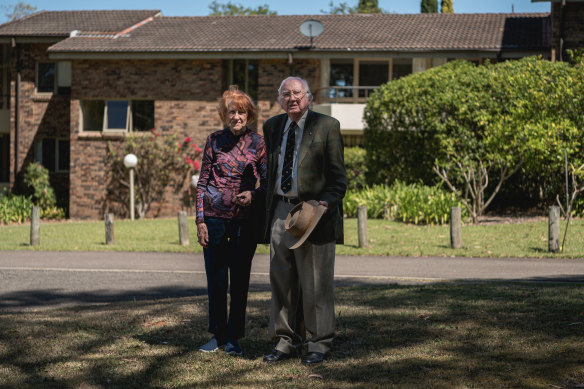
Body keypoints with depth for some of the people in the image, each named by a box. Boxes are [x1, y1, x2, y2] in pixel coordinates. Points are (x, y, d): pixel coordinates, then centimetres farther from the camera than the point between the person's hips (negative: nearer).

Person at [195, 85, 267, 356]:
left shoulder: (258, 143, 3)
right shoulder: (215, 141, 4)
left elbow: (267, 181, 8)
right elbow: (202, 182, 6)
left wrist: (254, 194, -14)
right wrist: (200, 220, -1)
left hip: (245, 219, -1)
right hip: (215, 217, 1)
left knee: (239, 280, 4)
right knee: (216, 280, 6)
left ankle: (233, 338, 15)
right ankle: (217, 335, 20)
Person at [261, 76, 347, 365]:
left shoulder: (326, 127, -4)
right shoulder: (272, 127, 12)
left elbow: (338, 176, -5)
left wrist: (326, 202, -20)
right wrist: (269, 208, 12)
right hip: (280, 210, 5)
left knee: (315, 282, 0)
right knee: (281, 279, 9)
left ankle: (319, 344, 11)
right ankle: (285, 341, 20)